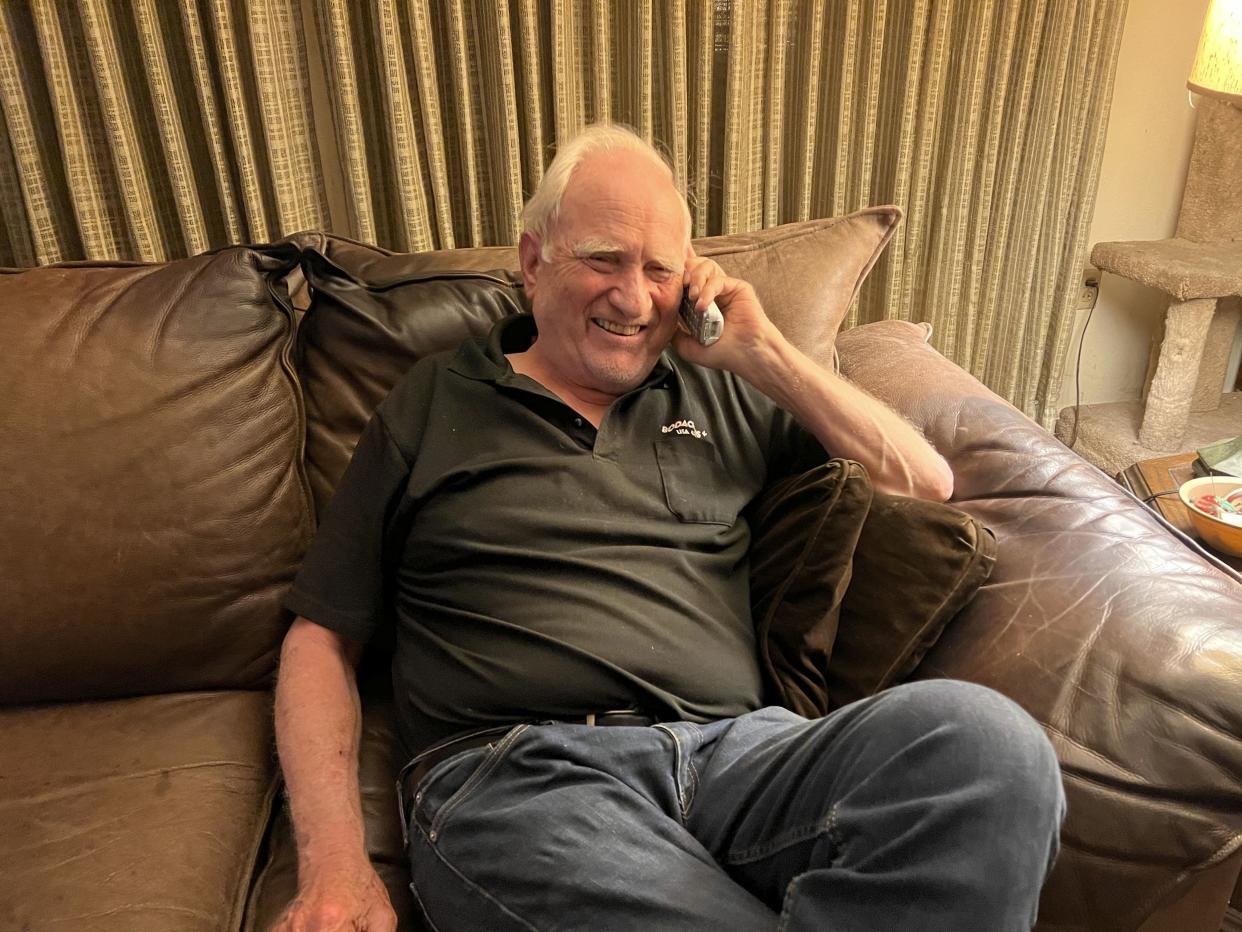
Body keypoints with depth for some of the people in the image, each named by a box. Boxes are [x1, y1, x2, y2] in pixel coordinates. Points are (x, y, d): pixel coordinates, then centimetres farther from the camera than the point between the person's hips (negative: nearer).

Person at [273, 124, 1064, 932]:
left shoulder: (717, 393, 19)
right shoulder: (434, 403, 13)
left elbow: (928, 483, 18)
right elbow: (324, 635, 11)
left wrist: (764, 356, 8)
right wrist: (335, 863, -4)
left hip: (733, 747, 4)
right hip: (518, 774, -3)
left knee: (984, 736, -26)